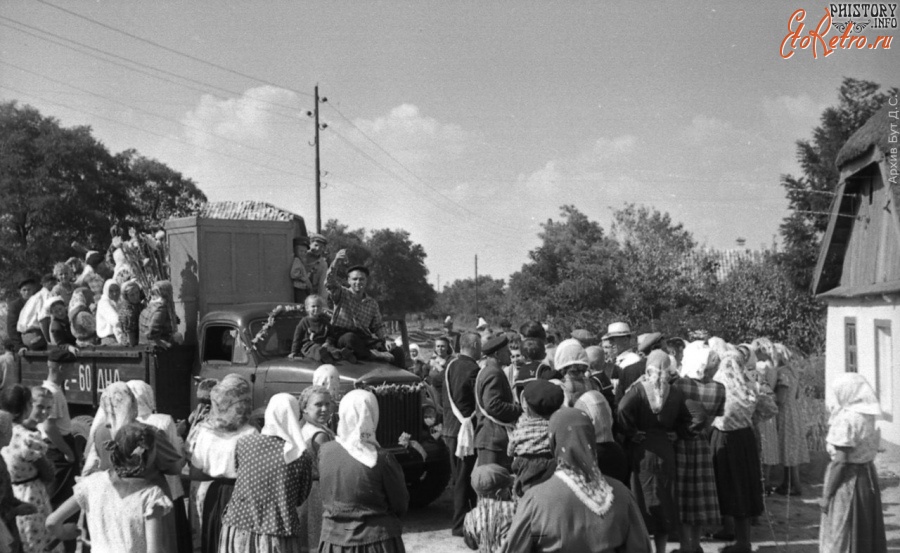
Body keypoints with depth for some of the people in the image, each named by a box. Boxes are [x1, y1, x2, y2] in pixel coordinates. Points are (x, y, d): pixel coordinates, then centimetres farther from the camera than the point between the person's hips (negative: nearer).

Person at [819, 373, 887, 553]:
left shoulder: (846, 419, -18)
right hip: (868, 476, 8)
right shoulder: (867, 416, 5)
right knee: (866, 534, 16)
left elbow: (840, 461, -20)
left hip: (848, 479, -8)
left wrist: (826, 495, -15)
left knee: (840, 537, 2)